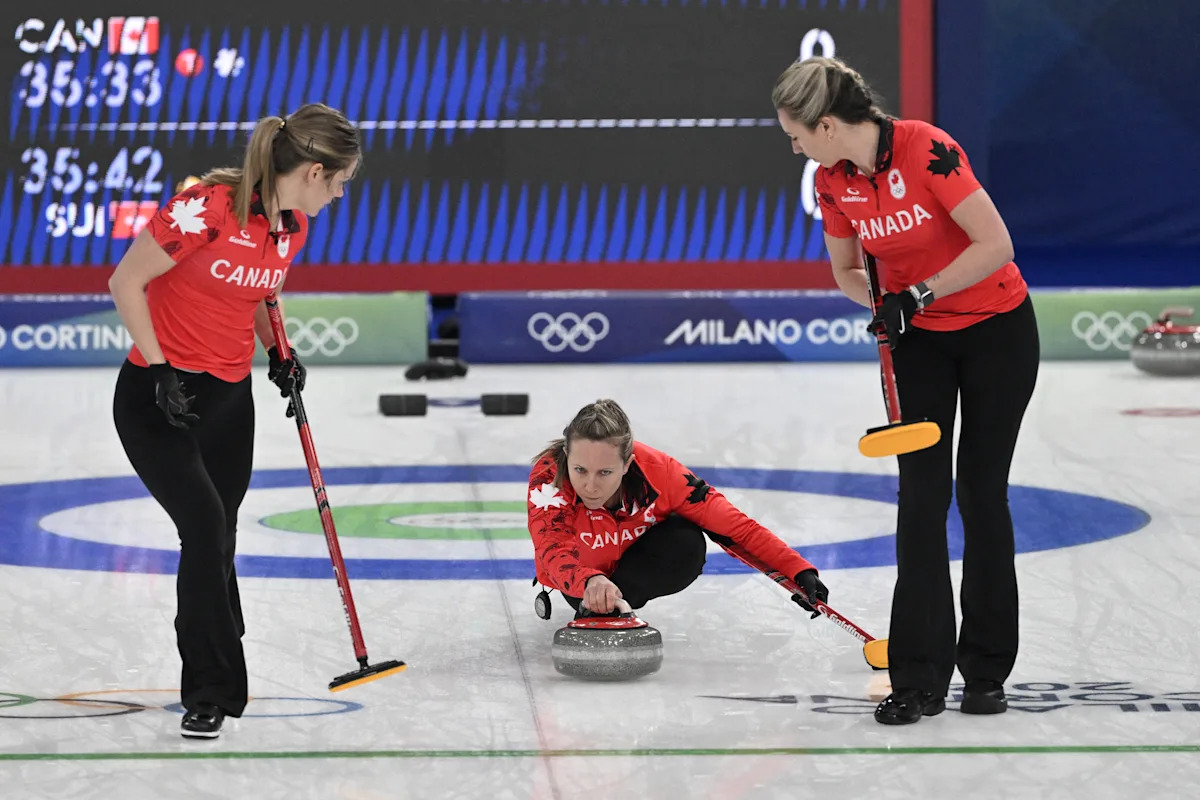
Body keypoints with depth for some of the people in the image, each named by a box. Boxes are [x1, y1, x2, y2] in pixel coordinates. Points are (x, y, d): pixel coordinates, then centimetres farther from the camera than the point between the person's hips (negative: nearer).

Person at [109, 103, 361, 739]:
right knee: (205, 524, -18)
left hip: (230, 400, 7)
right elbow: (126, 282, -15)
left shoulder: (294, 225, 2)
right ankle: (213, 691, -5)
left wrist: (279, 351, 5)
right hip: (158, 396, -7)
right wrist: (160, 370, -16)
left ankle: (211, 685, 28)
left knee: (217, 542, 11)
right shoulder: (207, 209, -23)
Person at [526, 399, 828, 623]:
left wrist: (799, 571, -38)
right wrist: (590, 582, -73)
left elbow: (734, 525, -29)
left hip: (636, 553, 0)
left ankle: (610, 606, -19)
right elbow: (553, 553, -51)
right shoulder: (548, 477, -38)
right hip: (580, 572, 0)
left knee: (687, 543, -31)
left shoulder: (657, 471, -33)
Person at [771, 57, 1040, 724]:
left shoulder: (927, 150, -26)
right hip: (920, 342, 5)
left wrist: (920, 293, -23)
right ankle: (921, 680, -4)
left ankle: (986, 670, 15)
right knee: (922, 497, -4)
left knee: (982, 492, 2)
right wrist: (887, 304, -12)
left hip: (997, 330, -5)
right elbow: (847, 272, 8)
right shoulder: (834, 182, -5)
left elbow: (996, 244, -25)